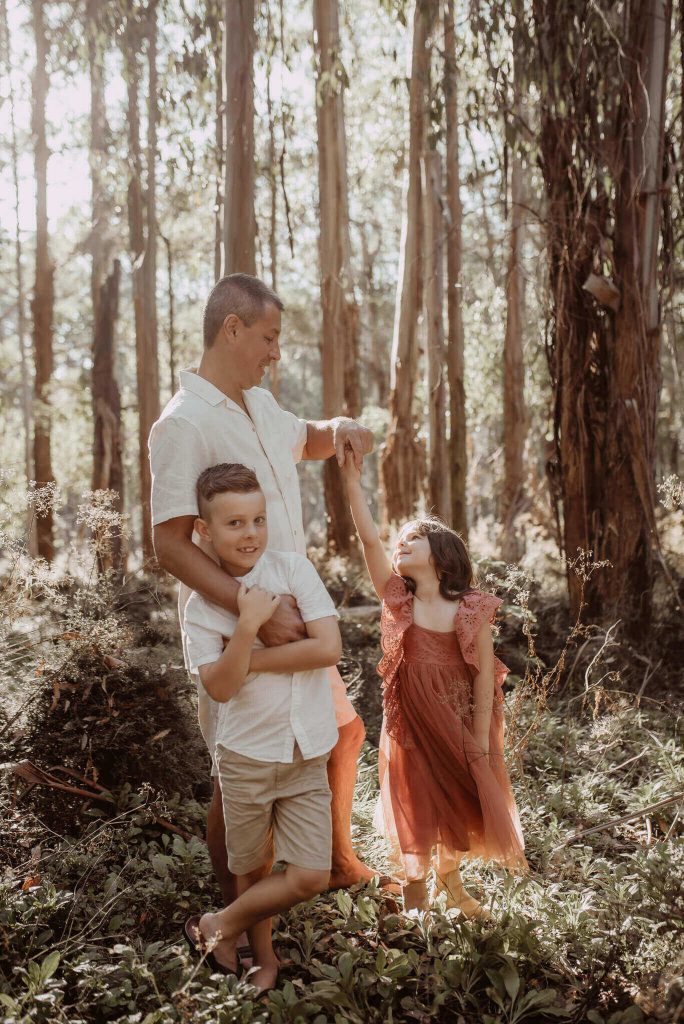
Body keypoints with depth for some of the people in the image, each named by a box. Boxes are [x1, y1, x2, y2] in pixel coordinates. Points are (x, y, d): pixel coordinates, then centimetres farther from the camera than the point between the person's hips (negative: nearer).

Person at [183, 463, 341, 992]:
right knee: (253, 870, 14)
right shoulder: (201, 605, -5)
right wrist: (248, 626, -27)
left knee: (311, 877, -1)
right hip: (245, 755, 0)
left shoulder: (293, 567, -6)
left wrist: (249, 659, -15)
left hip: (306, 755, 1)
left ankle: (220, 927, 23)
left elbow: (330, 648, -16)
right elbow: (220, 687, -16)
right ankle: (263, 955, 40)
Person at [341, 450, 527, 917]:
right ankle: (416, 889, 30)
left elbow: (484, 672, -8)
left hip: (458, 721, 0)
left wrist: (481, 735, -8)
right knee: (414, 804, 10)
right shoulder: (398, 600, -7)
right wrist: (353, 481, -27)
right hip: (411, 722, 0)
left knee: (463, 802, 14)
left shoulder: (471, 608, -11)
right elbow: (370, 540, -18)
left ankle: (450, 877, 41)